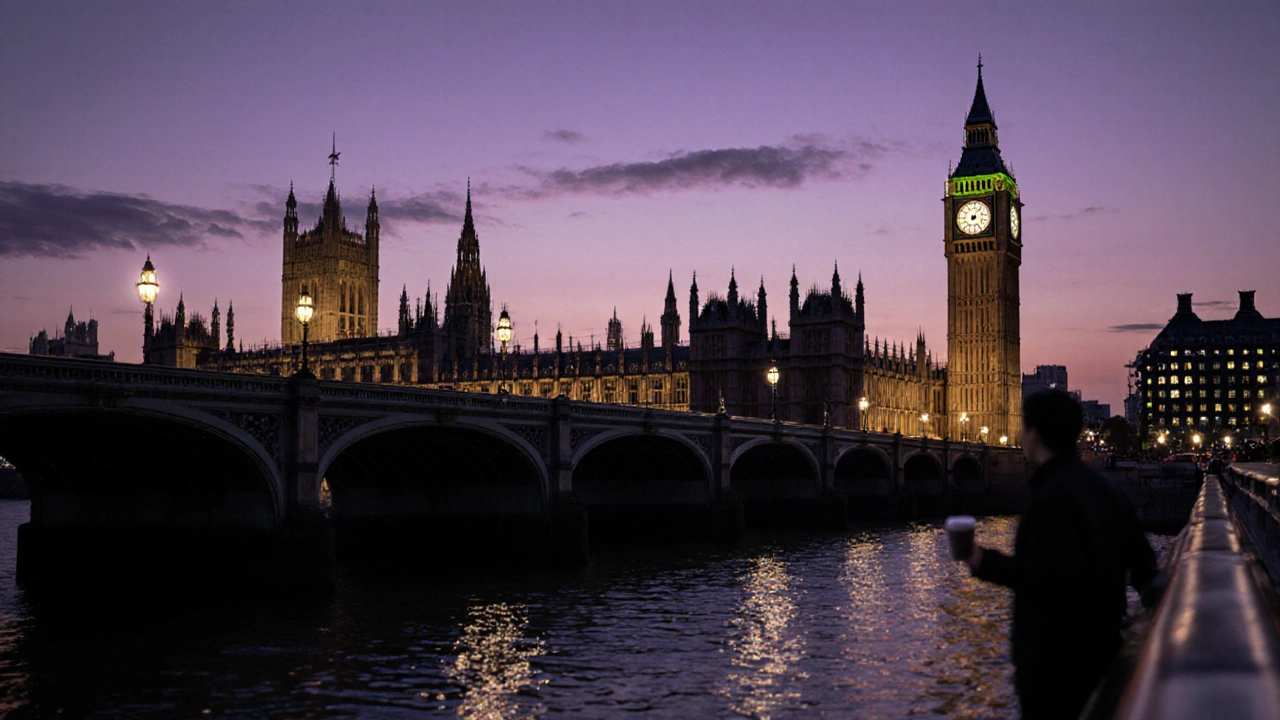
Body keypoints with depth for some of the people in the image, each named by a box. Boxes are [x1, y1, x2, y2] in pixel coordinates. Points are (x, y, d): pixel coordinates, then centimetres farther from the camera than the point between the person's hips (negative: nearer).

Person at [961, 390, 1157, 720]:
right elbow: (1141, 557, 12)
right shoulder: (1104, 487, 9)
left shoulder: (1052, 497, -20)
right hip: (1099, 651, 10)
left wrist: (989, 564, -21)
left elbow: (1061, 574, -28)